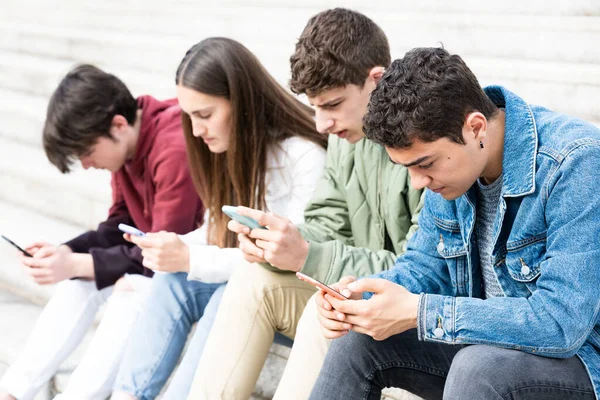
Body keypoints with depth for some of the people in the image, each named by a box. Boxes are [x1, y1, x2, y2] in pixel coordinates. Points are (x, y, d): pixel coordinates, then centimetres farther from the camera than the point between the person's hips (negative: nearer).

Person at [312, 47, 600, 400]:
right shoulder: (447, 160, -4)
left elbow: (561, 322, -32)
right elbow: (425, 266, 9)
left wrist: (416, 312, -32)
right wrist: (360, 297, -13)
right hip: (488, 342, 7)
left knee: (479, 366, -34)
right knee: (356, 342, -7)